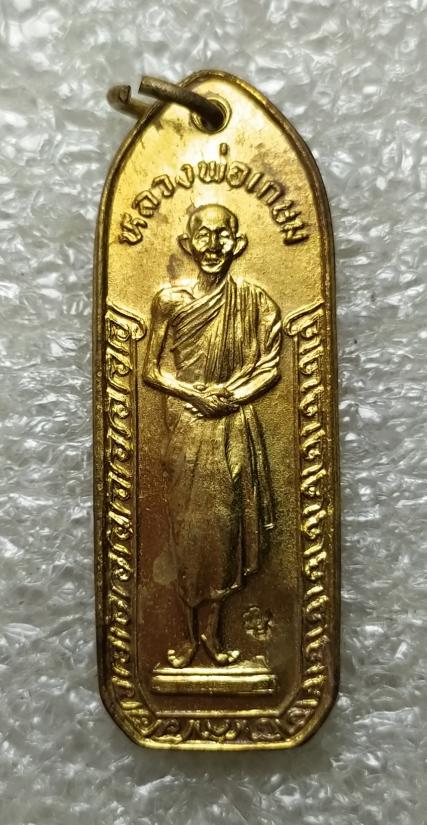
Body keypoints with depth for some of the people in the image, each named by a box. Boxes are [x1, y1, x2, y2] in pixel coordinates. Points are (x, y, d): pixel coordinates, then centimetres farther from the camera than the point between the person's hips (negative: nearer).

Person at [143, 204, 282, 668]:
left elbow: (271, 365, 0)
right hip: (186, 428, 0)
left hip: (234, 429, 1)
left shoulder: (252, 300, -1)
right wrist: (195, 393, -14)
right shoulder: (169, 300, -2)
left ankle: (211, 630, 24)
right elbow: (152, 370, 1)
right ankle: (191, 632, 22)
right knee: (188, 526, 5)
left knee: (225, 525, 5)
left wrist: (229, 397, -14)